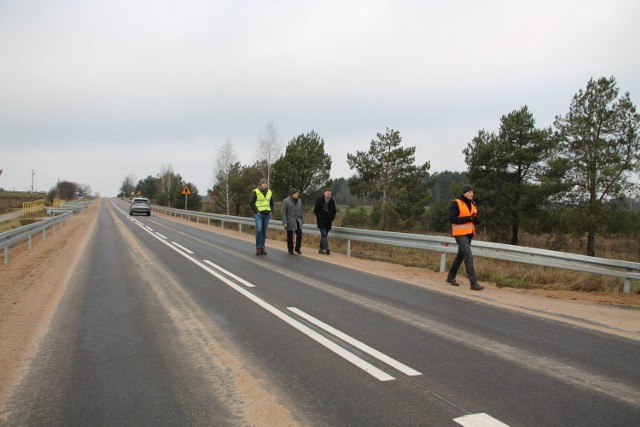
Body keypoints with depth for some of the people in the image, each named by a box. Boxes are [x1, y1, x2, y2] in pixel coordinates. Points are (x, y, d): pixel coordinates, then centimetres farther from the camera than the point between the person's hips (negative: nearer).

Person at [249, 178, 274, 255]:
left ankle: (262, 248, 11)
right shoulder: (255, 192, -7)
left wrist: (270, 211, 7)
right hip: (258, 214, -5)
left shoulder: (269, 192, 9)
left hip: (267, 215, 5)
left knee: (264, 232, 5)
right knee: (259, 230, -16)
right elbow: (251, 202, -8)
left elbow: (271, 203, 19)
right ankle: (258, 248, -6)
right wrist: (256, 211, -12)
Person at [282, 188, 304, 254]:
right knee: (290, 236, 4)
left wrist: (302, 221, 12)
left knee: (299, 234, -8)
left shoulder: (299, 200, 9)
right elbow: (283, 212, -8)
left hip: (298, 221, 4)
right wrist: (285, 222, -14)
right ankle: (290, 250, 15)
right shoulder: (286, 201, -6)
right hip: (290, 221, -4)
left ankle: (298, 248, 6)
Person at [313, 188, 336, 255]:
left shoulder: (332, 202, 7)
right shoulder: (319, 201, -5)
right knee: (324, 234, -15)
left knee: (324, 235, 9)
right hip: (321, 221, -4)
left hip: (328, 221, 4)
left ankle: (321, 249, 16)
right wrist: (319, 217, -10)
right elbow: (315, 210, -1)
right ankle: (327, 249, -22)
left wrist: (332, 218, 3)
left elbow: (334, 211, 17)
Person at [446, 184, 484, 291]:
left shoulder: (472, 204, 14)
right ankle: (473, 282, -14)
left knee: (461, 256, 15)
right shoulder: (456, 203, -10)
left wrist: (476, 219, -5)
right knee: (469, 256, -15)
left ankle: (451, 277, 29)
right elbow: (452, 218, -18)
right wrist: (468, 218, -21)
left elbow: (474, 218, 20)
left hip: (469, 234, 8)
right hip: (460, 234, -8)